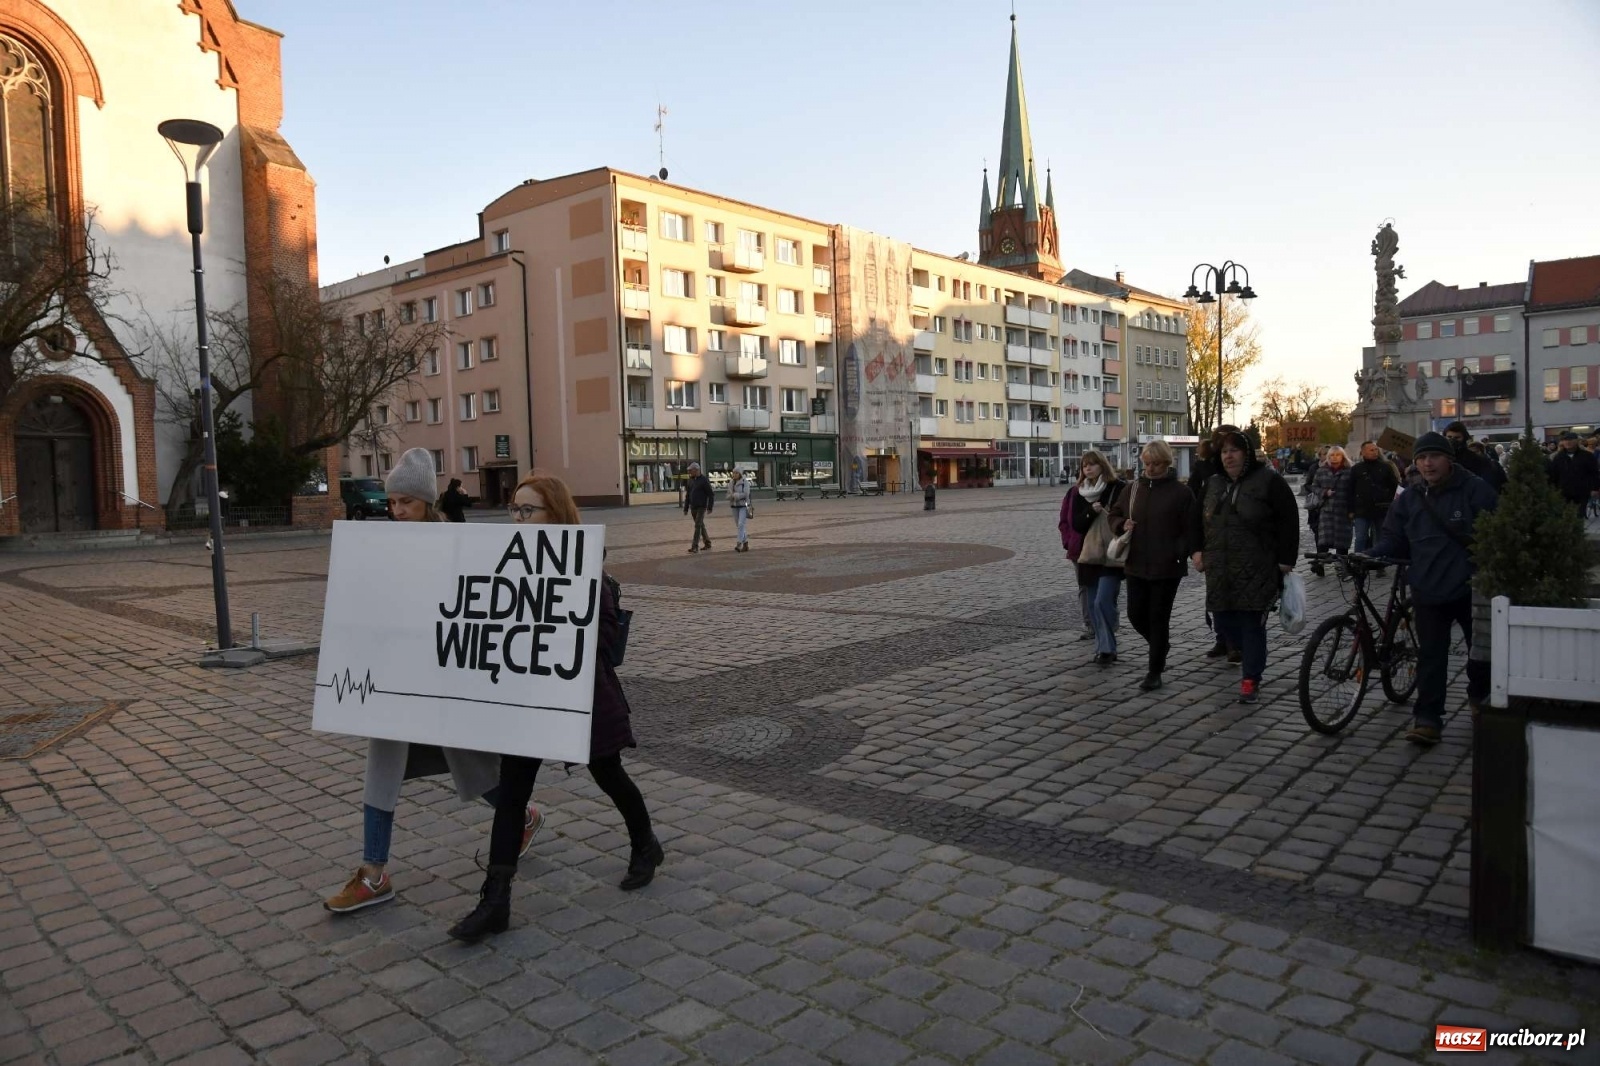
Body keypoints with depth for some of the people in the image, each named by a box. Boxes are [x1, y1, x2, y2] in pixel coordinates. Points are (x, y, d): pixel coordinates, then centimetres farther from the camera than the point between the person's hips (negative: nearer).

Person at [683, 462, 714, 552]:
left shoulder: (704, 480, -10)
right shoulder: (691, 480, 9)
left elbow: (711, 495, -11)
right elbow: (688, 495, 14)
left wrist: (710, 508, -16)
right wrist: (686, 508, 11)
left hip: (701, 507, -7)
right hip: (693, 508, 7)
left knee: (698, 526, -12)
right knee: (701, 526, 13)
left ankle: (695, 547, -13)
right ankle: (707, 544, 24)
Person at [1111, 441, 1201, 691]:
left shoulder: (1181, 492, -6)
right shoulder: (1134, 489, 8)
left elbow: (1191, 528, -7)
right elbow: (1114, 514, 17)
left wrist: (1191, 552, -17)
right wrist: (1122, 524, -3)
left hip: (1167, 567, -5)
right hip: (1136, 565, 5)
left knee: (1159, 618, 1)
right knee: (1136, 614, 8)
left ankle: (1154, 672, 13)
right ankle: (1161, 646, 38)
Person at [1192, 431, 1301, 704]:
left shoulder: (1268, 480, -6)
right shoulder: (1215, 483, 13)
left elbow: (1288, 521, -7)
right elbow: (1200, 520, 22)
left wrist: (1285, 560, -11)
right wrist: (1197, 550, 10)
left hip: (1256, 571, -6)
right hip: (1220, 571, 6)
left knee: (1251, 624, -2)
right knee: (1223, 622, 8)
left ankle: (1251, 680, 10)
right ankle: (1253, 657, 36)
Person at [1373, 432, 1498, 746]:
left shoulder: (1475, 490, -6)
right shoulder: (1408, 499, 4)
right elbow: (1394, 541, 6)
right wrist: (1371, 556, -13)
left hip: (1471, 589, -1)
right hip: (1428, 591, 1)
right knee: (1431, 656, -1)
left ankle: (1479, 696, 44)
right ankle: (1427, 719, 1)